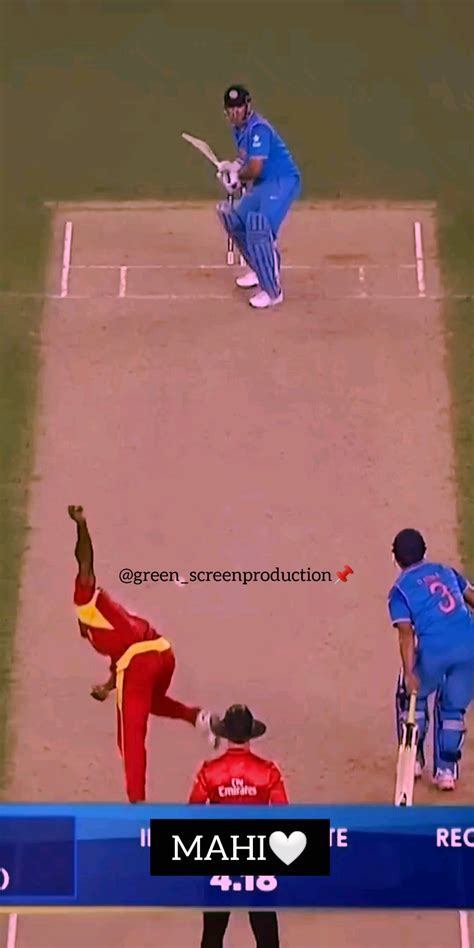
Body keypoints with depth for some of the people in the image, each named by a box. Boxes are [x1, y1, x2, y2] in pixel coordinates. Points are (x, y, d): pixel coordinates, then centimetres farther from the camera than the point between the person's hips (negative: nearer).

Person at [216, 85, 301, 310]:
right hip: (262, 184, 11)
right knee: (235, 220, 18)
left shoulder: (258, 129, -20)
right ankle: (260, 270, 32)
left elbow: (254, 169, -25)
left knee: (259, 228, -26)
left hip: (283, 182, -11)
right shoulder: (238, 128, 9)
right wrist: (233, 168, 0)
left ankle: (272, 291, -21)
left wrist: (235, 172, -5)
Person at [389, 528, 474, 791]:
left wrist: (409, 672, -11)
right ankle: (446, 770, 21)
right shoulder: (446, 571, 19)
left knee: (412, 696, 25)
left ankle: (413, 759, 29)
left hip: (434, 650, -3)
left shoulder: (400, 589, 6)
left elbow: (406, 633, -5)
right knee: (452, 707, 21)